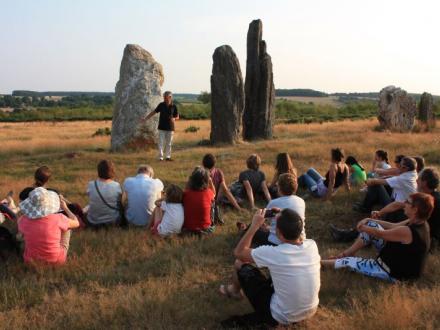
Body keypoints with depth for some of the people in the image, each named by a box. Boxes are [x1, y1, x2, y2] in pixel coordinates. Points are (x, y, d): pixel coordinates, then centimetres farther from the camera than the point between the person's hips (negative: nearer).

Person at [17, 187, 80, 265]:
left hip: (31, 259, 2)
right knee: (67, 225, 19)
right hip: (56, 260, -2)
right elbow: (76, 223, -5)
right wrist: (65, 208, 9)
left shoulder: (23, 220, -20)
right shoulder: (58, 219, -27)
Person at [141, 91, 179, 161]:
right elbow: (153, 112, 6)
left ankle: (168, 156, 16)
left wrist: (174, 119, -15)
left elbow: (177, 117, 7)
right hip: (162, 128, 0)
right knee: (161, 143, -2)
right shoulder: (161, 105, -1)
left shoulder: (173, 106, -2)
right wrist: (145, 118, 1)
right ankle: (160, 157, 1)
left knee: (169, 143, 6)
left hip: (170, 128, 0)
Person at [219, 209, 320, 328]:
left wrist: (254, 226, -8)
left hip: (281, 317, -5)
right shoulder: (312, 245, -14)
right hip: (310, 312, 5)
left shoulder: (273, 253, -29)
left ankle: (234, 291, 43)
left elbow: (238, 252, -10)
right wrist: (284, 219, 5)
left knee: (240, 264, 11)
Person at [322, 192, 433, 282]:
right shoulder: (419, 222, -7)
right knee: (371, 225, 1)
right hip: (395, 257, 9)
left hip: (394, 272, -9)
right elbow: (393, 226, 4)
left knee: (348, 261, -4)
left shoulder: (406, 231, -35)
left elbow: (380, 234, -21)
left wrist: (362, 228, -2)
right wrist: (368, 220, -2)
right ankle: (348, 253, 15)